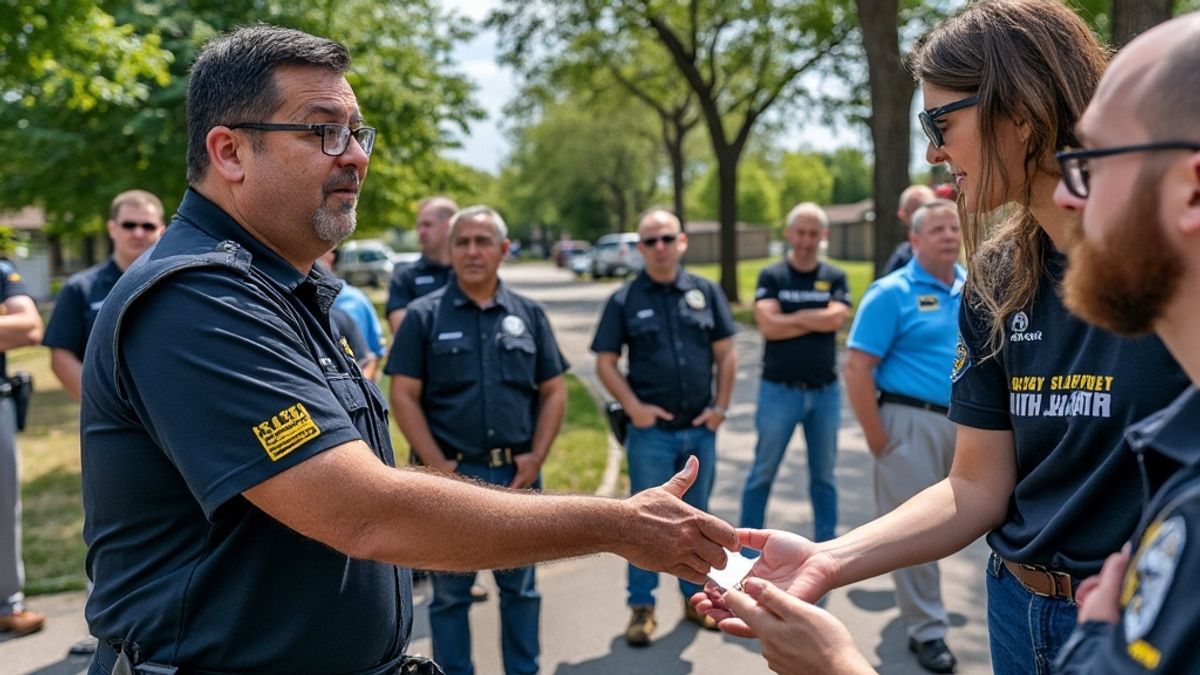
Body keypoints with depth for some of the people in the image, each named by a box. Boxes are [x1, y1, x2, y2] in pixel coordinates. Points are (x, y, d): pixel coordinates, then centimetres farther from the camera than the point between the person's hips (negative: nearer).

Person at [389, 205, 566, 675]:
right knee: (451, 590, 10)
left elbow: (553, 390, 7)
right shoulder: (423, 316, -2)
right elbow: (403, 396, -6)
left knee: (520, 585, 15)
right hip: (452, 474, -2)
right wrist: (437, 464, -13)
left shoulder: (529, 315, 7)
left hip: (518, 474, 3)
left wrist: (537, 455, -4)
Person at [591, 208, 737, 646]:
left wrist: (721, 406, -2)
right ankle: (642, 606, 16)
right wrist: (634, 407, -11)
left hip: (700, 429, 2)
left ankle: (695, 596, 28)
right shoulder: (625, 300, -2)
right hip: (651, 431, -2)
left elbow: (725, 354, 6)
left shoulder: (706, 292, 4)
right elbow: (605, 362, 0)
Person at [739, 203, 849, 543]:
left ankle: (826, 542, 24)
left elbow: (837, 318, -12)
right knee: (763, 472, 6)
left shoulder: (835, 277, 5)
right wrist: (818, 320, -9)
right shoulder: (771, 276, 0)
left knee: (824, 474, 12)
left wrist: (791, 317, -10)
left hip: (825, 390, 2)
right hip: (779, 389, -2)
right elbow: (768, 326, -14)